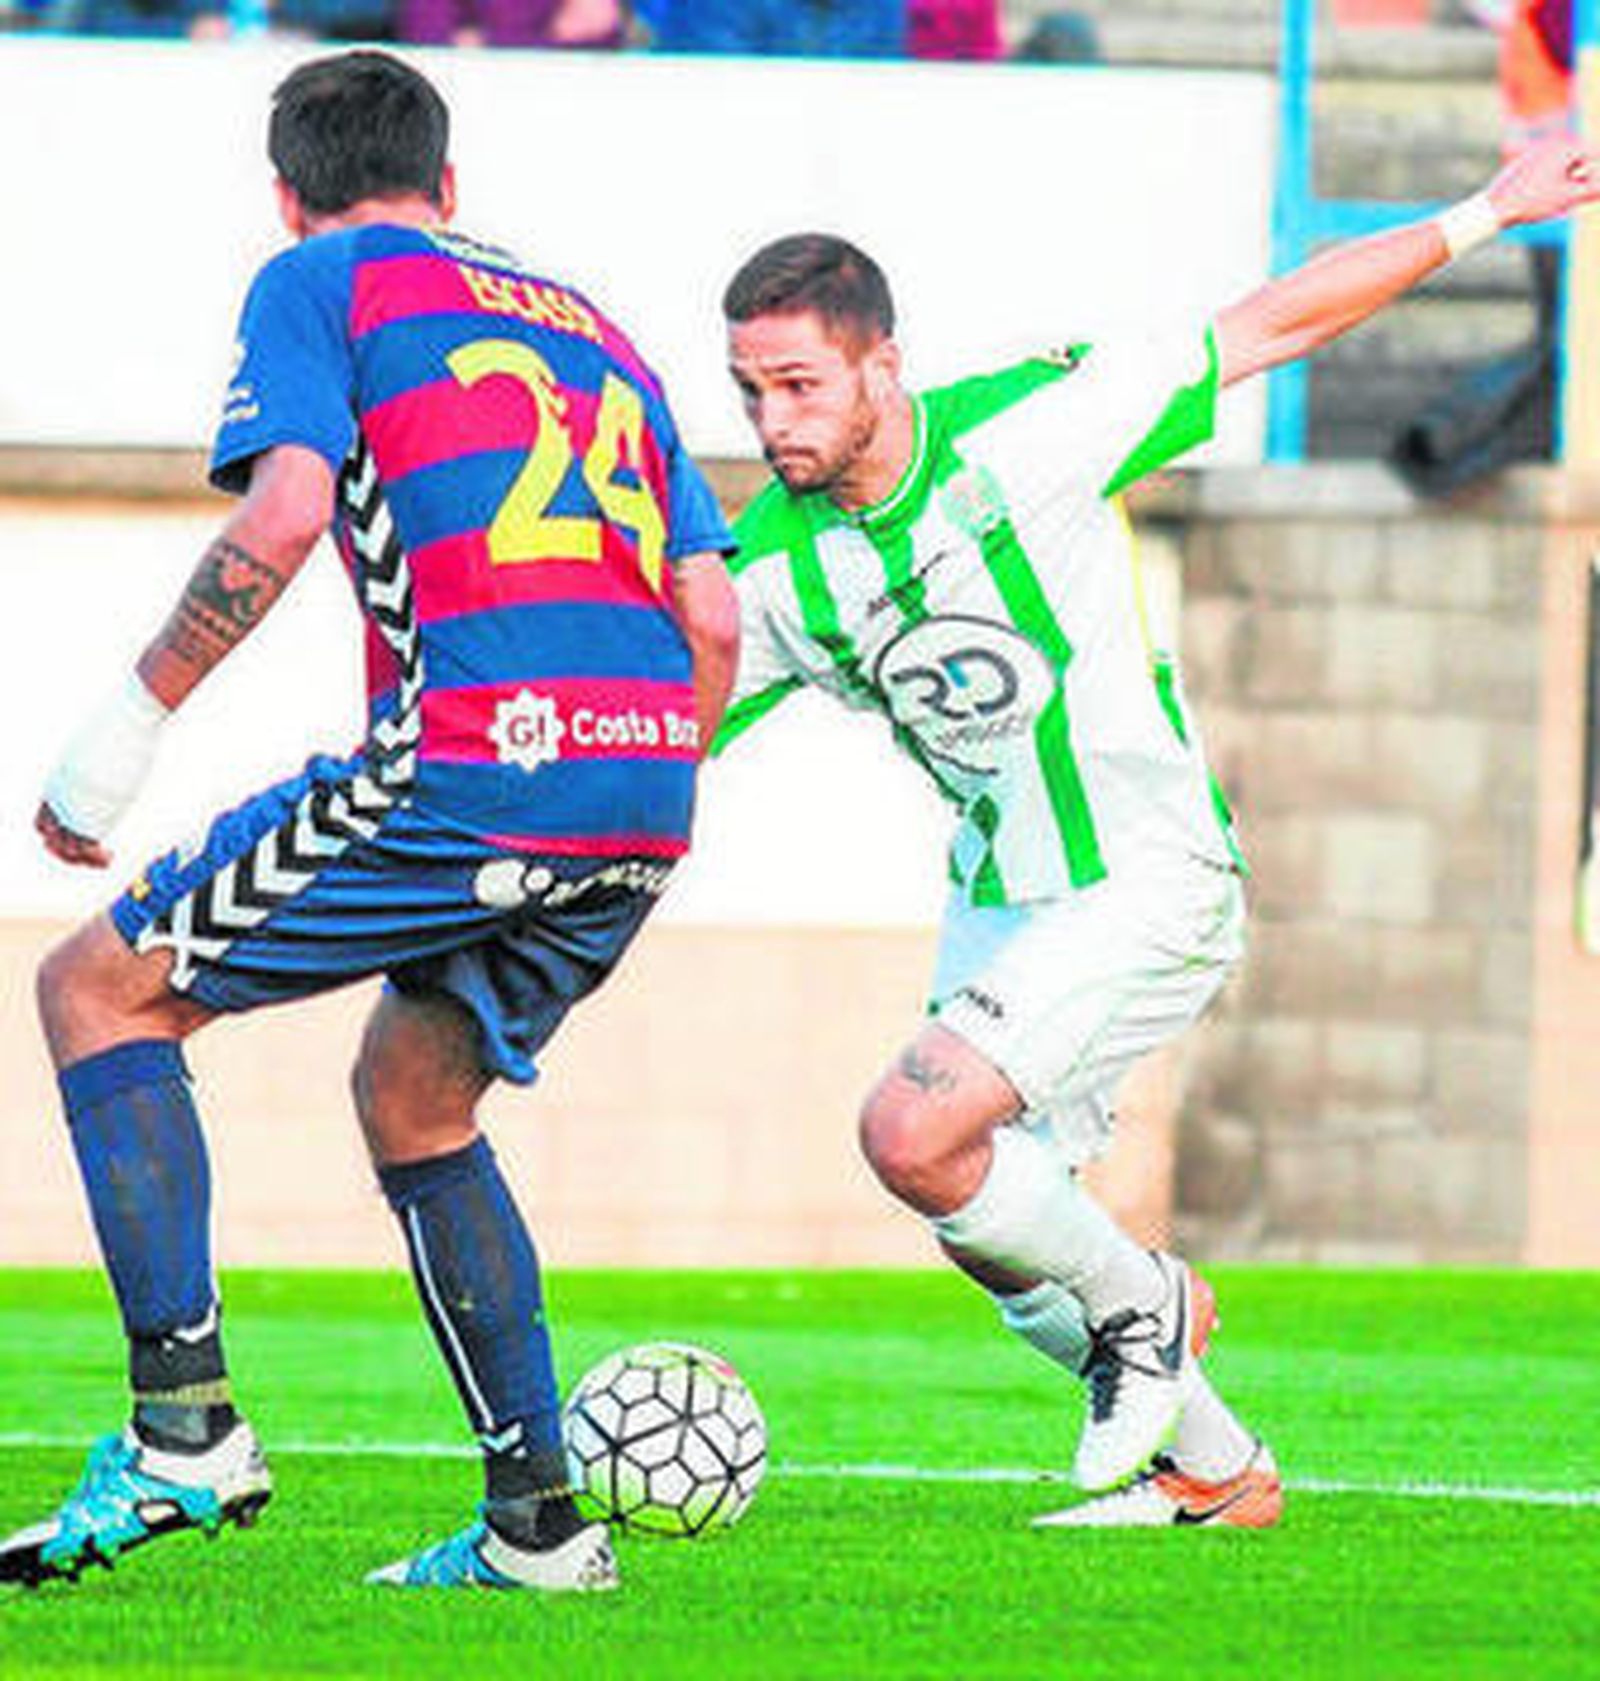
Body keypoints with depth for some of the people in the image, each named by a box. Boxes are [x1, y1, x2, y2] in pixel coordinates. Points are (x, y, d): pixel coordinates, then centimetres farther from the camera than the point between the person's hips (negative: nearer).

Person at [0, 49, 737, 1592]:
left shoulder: (318, 283, 9)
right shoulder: (593, 326, 27)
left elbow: (283, 515, -10)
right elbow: (712, 616, 20)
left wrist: (131, 720, -3)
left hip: (466, 765, -7)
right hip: (643, 794, 7)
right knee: (411, 1098, 27)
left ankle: (186, 1430, -6)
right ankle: (535, 1521, 21)